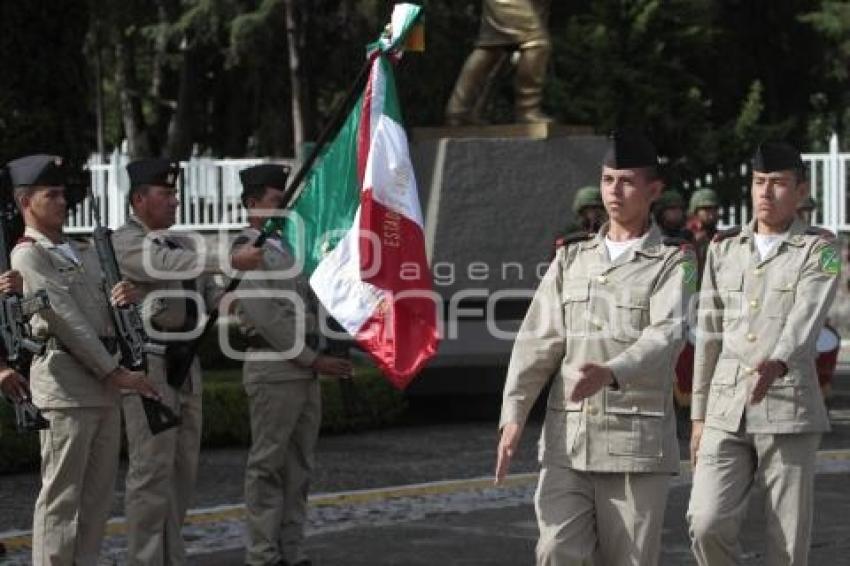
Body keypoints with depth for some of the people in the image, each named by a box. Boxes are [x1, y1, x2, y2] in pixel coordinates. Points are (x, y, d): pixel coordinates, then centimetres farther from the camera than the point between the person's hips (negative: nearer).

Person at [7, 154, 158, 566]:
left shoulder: (84, 252, 19)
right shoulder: (28, 255, -6)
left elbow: (102, 311, 22)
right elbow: (66, 319, -12)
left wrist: (124, 296, -3)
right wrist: (115, 373, -13)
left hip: (102, 381, 8)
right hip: (65, 380, -8)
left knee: (99, 492, 10)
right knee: (61, 494, -5)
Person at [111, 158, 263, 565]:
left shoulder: (182, 244, 17)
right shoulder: (125, 242, -8)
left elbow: (208, 291, 14)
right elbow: (166, 265, -25)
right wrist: (232, 262, -31)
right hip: (148, 363, -8)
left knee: (184, 466, 11)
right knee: (151, 467, -9)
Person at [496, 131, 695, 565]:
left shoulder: (674, 263, 0)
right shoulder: (572, 258, 13)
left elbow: (666, 336, -17)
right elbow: (538, 341, 6)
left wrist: (610, 374, -36)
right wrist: (513, 415, -7)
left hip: (637, 442, -3)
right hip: (567, 437, 3)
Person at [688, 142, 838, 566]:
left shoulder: (819, 251, 1)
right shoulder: (723, 249, 12)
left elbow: (806, 318, -17)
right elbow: (709, 334, 15)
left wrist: (778, 364, -37)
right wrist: (699, 415, 12)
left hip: (789, 411, -3)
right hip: (726, 413, 3)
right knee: (707, 525, -11)